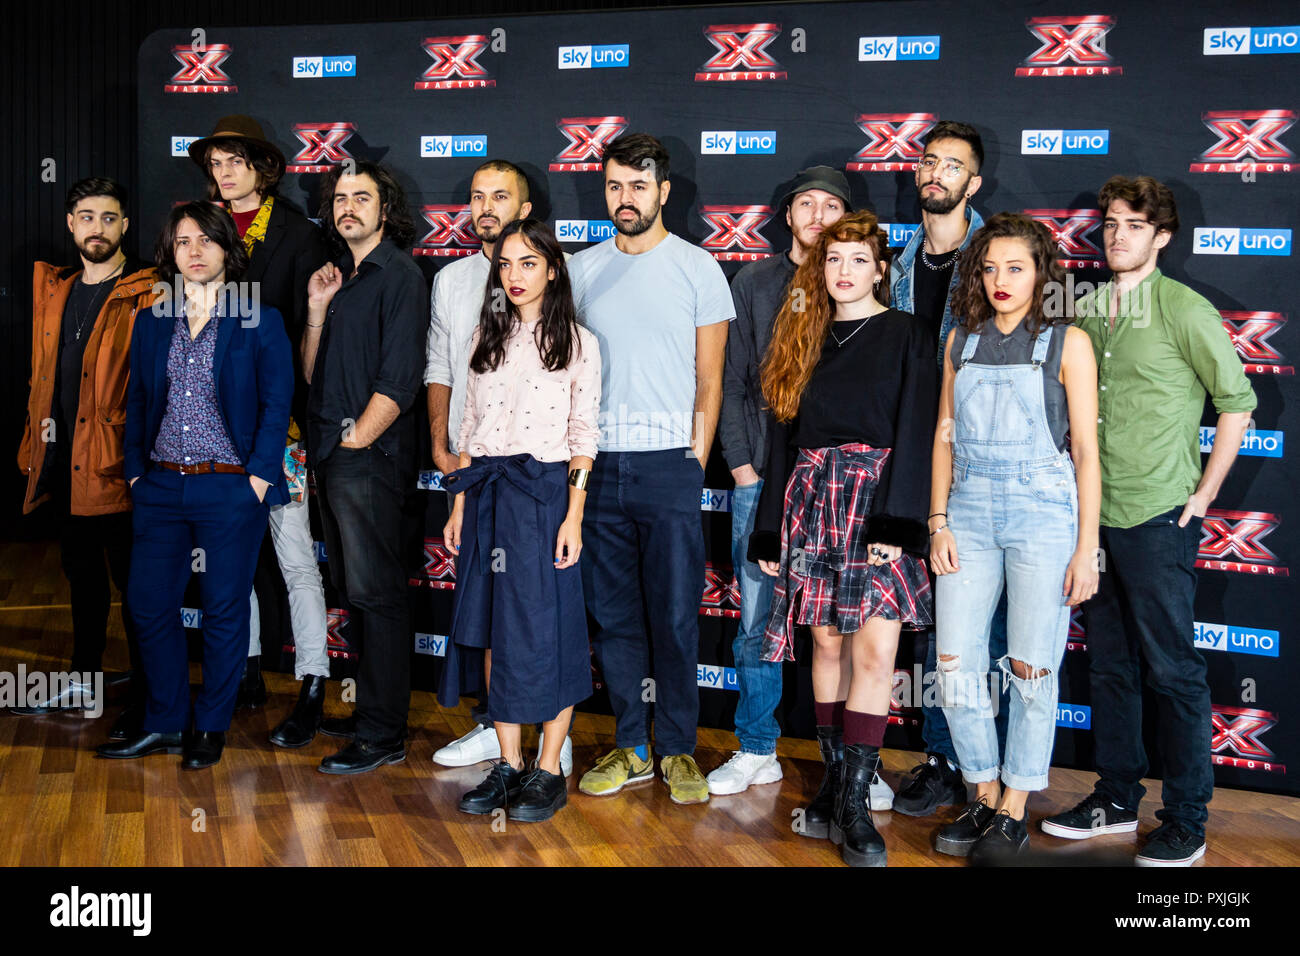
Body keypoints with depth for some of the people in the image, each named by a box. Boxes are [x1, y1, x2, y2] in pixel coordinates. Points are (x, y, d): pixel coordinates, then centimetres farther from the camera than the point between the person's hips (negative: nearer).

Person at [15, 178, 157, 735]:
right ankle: (83, 683, 31)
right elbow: (43, 375, 19)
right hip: (63, 459, 7)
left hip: (118, 460, -7)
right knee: (81, 571, 18)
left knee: (131, 578, 0)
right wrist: (38, 441, 11)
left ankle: (145, 696, 9)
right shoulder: (53, 289, 13)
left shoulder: (145, 294, -7)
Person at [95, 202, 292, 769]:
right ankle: (164, 724, 21)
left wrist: (259, 476, -11)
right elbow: (136, 401, 15)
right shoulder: (152, 323, 12)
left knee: (224, 610, 3)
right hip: (161, 488, 4)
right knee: (148, 604, 5)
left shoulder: (260, 322, 0)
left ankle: (211, 728, 18)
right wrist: (135, 469, 6)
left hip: (231, 489, -4)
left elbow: (277, 403, -4)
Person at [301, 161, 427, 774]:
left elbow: (398, 381, -13)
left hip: (369, 456, -8)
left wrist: (356, 438, -13)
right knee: (355, 591, 12)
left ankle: (383, 735, 0)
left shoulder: (399, 276, -6)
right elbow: (313, 374, 17)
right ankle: (371, 711, 22)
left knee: (376, 592, -6)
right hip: (330, 456, 8)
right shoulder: (339, 278, 19)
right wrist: (316, 310, 5)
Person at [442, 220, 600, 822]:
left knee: (543, 630, -2)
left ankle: (549, 772, 9)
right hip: (487, 492, 5)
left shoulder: (576, 342, -1)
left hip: (544, 491, -5)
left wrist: (573, 516, -11)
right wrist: (460, 506, 9)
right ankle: (508, 765, 18)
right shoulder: (487, 337, 13)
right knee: (497, 632, 7)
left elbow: (583, 437, -4)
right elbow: (471, 427, 13)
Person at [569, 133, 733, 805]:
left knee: (675, 615, 1)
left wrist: (694, 463, -4)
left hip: (669, 465, -3)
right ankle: (631, 748, 20)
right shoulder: (581, 270, 11)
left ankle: (678, 749, 15)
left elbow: (710, 381, 3)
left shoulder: (697, 267, 2)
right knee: (613, 614, 8)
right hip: (598, 464, 3)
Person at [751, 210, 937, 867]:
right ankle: (836, 781, 16)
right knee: (828, 642, 6)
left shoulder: (906, 336, 3)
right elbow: (782, 436, 14)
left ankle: (853, 800, -2)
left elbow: (914, 434, -6)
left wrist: (895, 523, -16)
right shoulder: (803, 338, 14)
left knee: (875, 648, -8)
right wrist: (770, 532, 10)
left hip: (875, 499, -3)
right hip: (811, 502, 4)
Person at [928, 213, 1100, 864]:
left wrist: (1086, 548, -6)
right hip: (970, 514, 4)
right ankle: (983, 796, 19)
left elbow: (1086, 450, -3)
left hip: (1043, 516, -4)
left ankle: (1015, 810, 16)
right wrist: (939, 522, 5)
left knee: (1031, 669, 1)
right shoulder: (962, 339, 10)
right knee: (955, 663, 1)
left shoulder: (1067, 342, -2)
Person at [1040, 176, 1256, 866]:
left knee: (1172, 670, 0)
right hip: (1094, 513, 6)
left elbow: (1237, 402, -3)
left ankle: (1186, 820, 12)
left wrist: (1203, 493, -4)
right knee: (1109, 665, 13)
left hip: (1158, 518, -6)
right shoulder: (1084, 311, 10)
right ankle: (1117, 797, 26)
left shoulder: (1185, 310, -6)